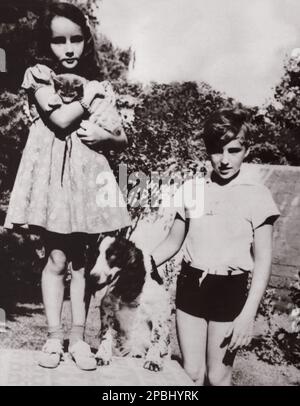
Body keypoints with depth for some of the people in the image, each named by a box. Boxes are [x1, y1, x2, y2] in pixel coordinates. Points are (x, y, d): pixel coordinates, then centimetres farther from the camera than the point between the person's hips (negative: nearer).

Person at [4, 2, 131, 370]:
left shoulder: (98, 87, 12)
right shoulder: (39, 75, 2)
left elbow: (122, 139, 12)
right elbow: (60, 120, -15)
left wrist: (103, 135, -8)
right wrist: (88, 96, -2)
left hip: (86, 174, 3)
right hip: (54, 173, -2)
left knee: (81, 260, 7)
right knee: (57, 259, 0)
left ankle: (78, 337, 17)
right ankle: (54, 337, 16)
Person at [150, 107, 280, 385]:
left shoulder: (257, 196, -6)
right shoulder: (190, 189, 3)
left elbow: (262, 260, -5)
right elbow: (173, 243, 11)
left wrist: (248, 314, -12)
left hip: (229, 290, -2)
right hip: (190, 284, 3)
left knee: (217, 377, 6)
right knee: (191, 373, 11)